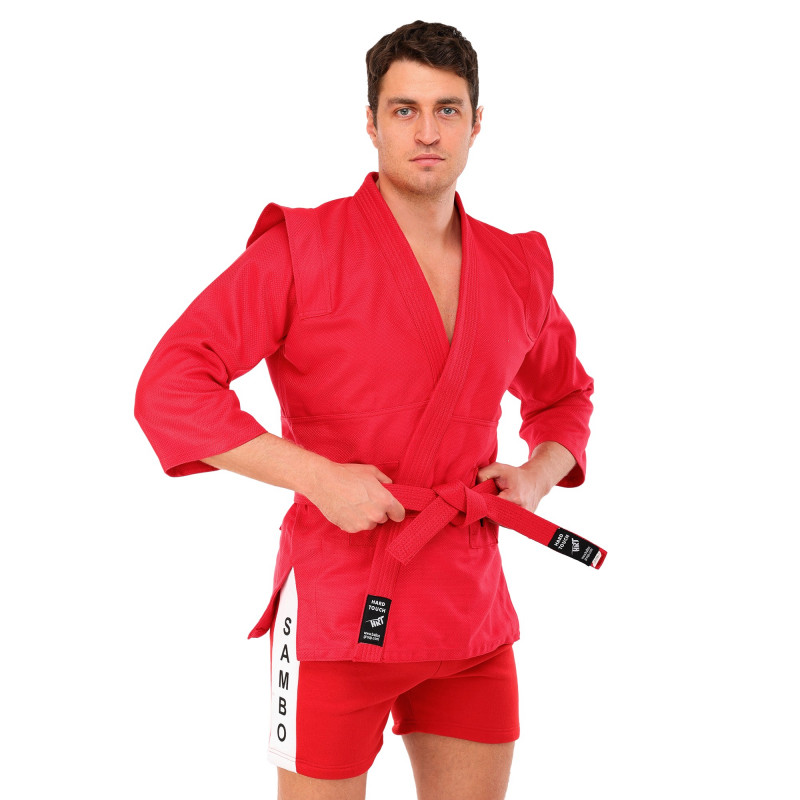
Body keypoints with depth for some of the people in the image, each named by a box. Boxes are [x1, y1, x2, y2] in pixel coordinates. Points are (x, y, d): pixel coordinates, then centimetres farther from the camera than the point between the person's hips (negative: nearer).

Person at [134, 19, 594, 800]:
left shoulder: (517, 271, 7)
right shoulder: (301, 249, -8)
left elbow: (565, 398, 25)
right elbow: (168, 391, -13)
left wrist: (536, 475, 2)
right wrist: (318, 476, -20)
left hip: (470, 616, 5)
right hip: (337, 612, -4)